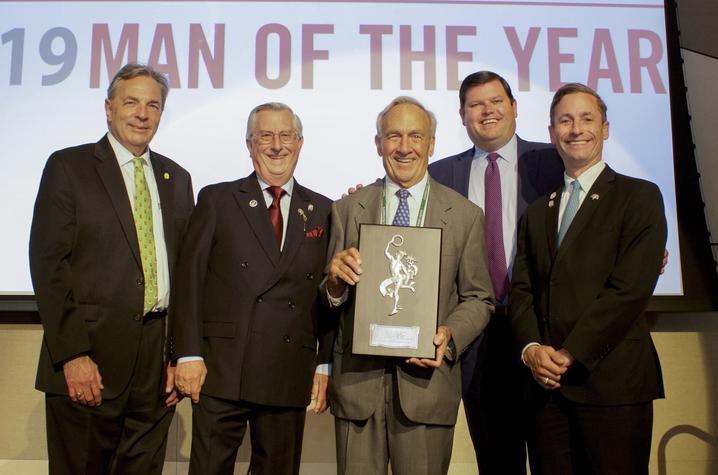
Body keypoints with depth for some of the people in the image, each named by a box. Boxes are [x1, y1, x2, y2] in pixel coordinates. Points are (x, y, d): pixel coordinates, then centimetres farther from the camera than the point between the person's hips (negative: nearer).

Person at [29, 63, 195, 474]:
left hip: (158, 364, 4)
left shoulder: (177, 179, 12)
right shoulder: (68, 166, 0)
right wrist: (72, 354, -13)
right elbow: (49, 264, -7)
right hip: (90, 354, -3)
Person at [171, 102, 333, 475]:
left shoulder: (322, 211, 9)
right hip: (222, 371, -1)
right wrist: (188, 354, -7)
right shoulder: (216, 200, 5)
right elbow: (190, 279, 0)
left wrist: (326, 364, 4)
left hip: (291, 375, 2)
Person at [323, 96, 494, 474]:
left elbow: (478, 299, 4)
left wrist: (450, 337, -14)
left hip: (426, 378, 0)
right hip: (357, 379, 1)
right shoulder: (346, 210, 4)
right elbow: (329, 301, 6)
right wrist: (335, 281, -16)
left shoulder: (466, 215, 1)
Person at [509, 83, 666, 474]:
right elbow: (521, 290, 10)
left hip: (613, 382, -4)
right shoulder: (537, 212, 17)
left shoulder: (640, 197, 2)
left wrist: (569, 354, -13)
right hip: (546, 383, 4)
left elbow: (630, 288, -9)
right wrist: (531, 348, -8)